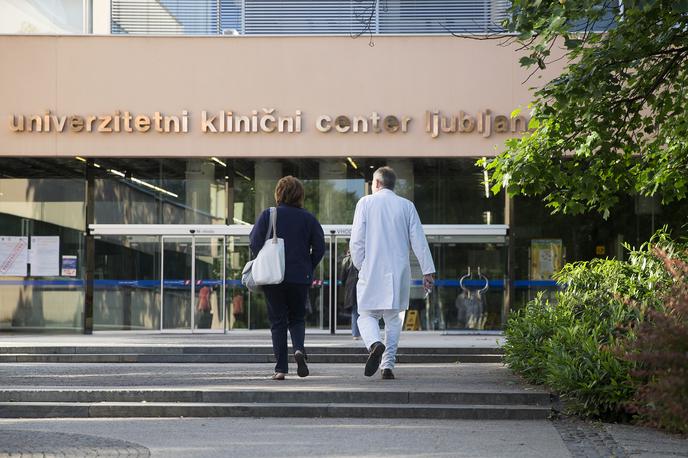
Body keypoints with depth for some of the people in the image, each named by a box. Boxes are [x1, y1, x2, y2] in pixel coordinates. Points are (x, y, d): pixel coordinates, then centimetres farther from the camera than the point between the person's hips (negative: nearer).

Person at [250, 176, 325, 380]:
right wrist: (308, 267, 11)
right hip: (300, 277, 1)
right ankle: (299, 348, -14)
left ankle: (281, 368, 0)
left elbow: (255, 242, -8)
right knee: (297, 318, 15)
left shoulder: (267, 215, -3)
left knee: (278, 321, 5)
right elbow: (319, 247, -2)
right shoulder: (308, 218, 1)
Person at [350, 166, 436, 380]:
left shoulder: (365, 203, 0)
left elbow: (356, 240, -4)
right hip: (399, 272, 2)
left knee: (367, 315, 4)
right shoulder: (406, 206, 6)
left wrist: (360, 266, 8)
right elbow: (418, 240, 2)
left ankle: (374, 343, -26)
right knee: (393, 318, 10)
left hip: (371, 271, -2)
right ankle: (388, 365, 3)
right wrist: (427, 270, 3)